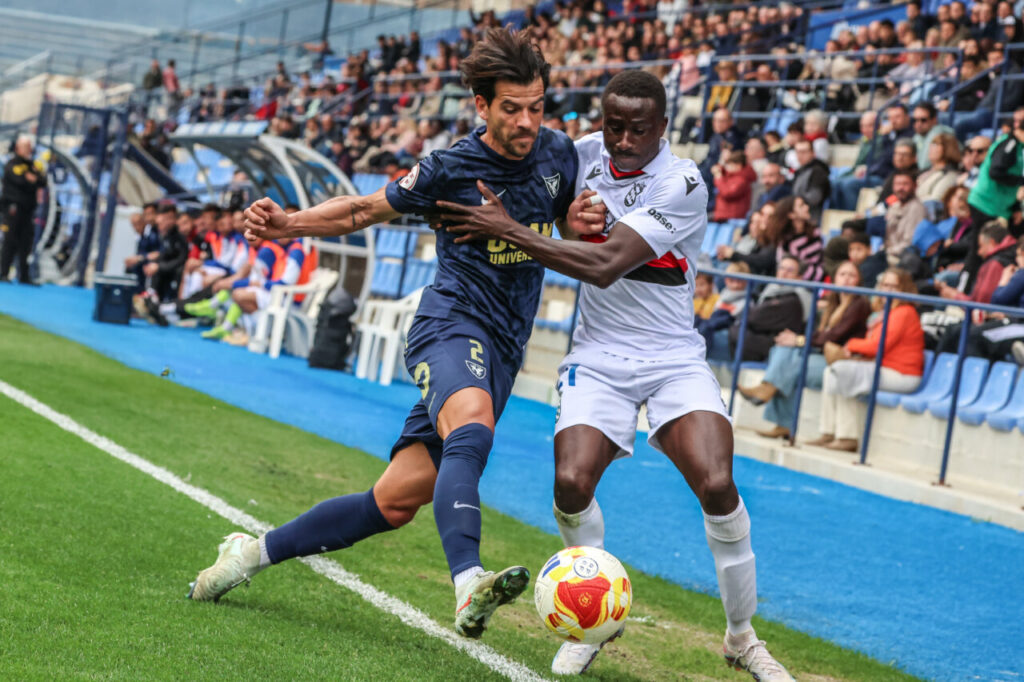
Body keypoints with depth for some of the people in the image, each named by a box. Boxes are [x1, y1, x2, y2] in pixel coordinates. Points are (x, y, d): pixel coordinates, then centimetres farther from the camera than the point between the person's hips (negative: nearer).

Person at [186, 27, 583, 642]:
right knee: (470, 425, -40)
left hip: (502, 350, 5)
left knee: (397, 502, 1)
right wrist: (291, 223, -10)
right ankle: (469, 588, -55)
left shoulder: (559, 154, 8)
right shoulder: (451, 168, -6)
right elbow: (365, 209, 6)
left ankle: (255, 551, 18)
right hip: (454, 321, -5)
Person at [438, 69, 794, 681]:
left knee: (717, 485, -21)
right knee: (571, 483, -18)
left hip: (675, 359, -3)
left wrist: (509, 230, -22)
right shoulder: (585, 152, 0)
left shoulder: (684, 186, -18)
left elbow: (606, 264, -25)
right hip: (598, 357, 3)